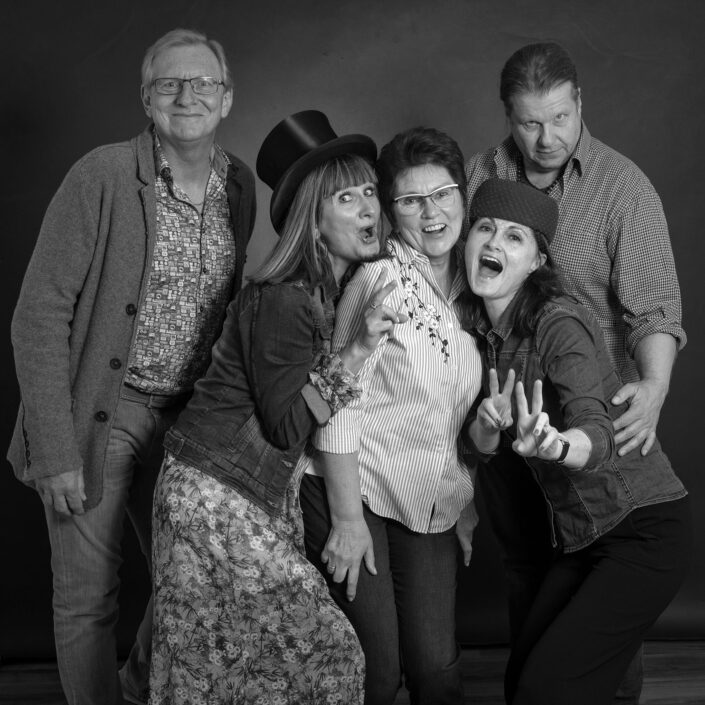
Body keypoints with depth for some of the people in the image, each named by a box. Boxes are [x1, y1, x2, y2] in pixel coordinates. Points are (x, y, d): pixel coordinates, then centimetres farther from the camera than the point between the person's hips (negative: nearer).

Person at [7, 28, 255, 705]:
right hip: (98, 417, -5)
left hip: (187, 419, 6)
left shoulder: (240, 185, 2)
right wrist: (56, 453, -18)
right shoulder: (102, 176, -15)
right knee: (87, 599, 5)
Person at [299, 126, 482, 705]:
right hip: (353, 489, -5)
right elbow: (339, 405, -16)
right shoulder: (381, 281, -15)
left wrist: (466, 505, 12)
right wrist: (345, 519, -16)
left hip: (433, 507, 5)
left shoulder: (474, 287, 4)